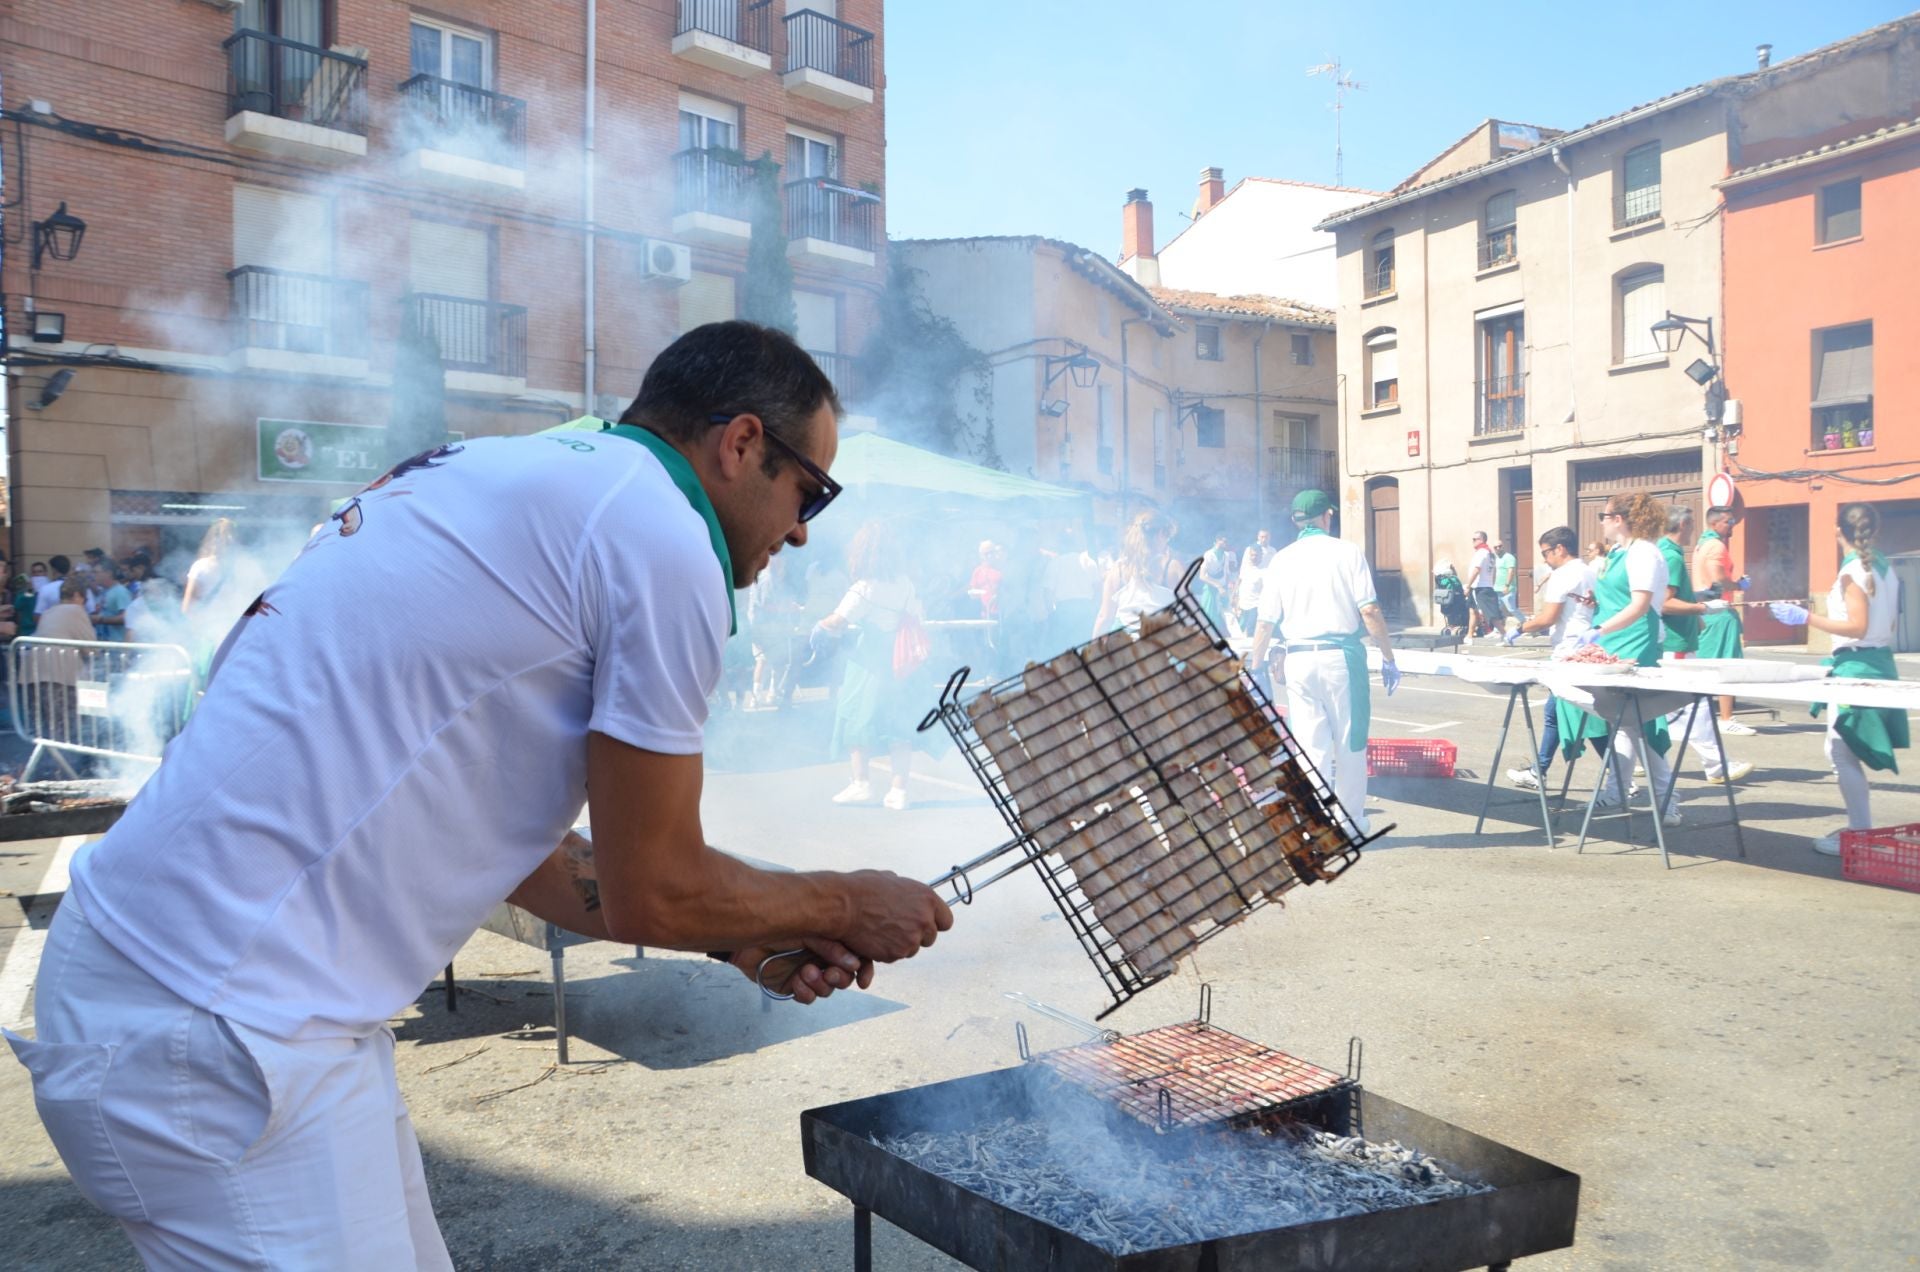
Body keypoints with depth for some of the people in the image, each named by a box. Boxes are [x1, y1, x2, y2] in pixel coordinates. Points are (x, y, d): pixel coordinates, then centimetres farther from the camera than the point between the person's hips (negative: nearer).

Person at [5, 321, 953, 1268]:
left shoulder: (517, 477, 14)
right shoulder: (662, 537, -15)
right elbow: (651, 896, -9)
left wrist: (739, 937, 17)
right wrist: (847, 906, 7)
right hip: (212, 1025, -10)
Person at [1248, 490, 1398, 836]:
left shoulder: (1281, 560, 6)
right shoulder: (1348, 552, -1)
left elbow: (1265, 623, 5)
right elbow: (1370, 612, -7)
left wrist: (1255, 665, 16)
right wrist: (1388, 659, 0)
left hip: (1298, 661, 2)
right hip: (1342, 658, -2)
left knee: (1311, 746, 6)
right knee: (1350, 745, 11)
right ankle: (1352, 823, 20)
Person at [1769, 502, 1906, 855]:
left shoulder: (1853, 571, -14)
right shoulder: (1885, 569, 10)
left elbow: (1857, 627, -19)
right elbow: (1890, 620, 17)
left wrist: (1807, 618, -22)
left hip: (1855, 665, -9)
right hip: (1880, 663, 9)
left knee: (1842, 752, -6)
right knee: (1844, 750, 16)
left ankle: (1861, 834, -5)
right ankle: (1859, 826, 22)